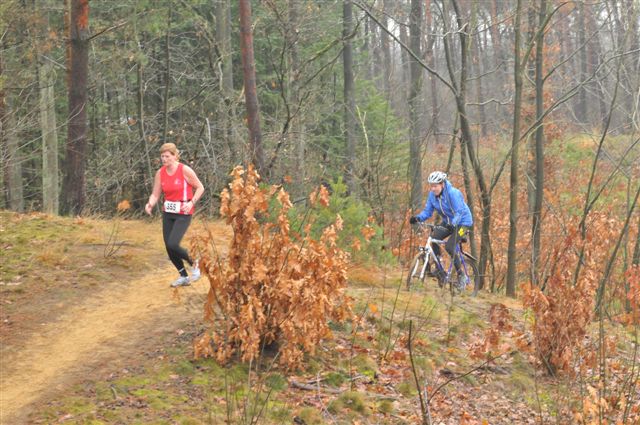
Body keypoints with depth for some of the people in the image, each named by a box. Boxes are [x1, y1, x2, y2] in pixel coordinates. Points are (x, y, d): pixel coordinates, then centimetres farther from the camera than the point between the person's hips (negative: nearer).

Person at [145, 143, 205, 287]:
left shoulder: (185, 170, -13)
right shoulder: (160, 173, 0)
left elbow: (200, 188, -4)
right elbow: (155, 194, 0)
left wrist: (191, 202, -18)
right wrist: (150, 204, -21)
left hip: (183, 213, -6)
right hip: (168, 213, 6)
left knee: (172, 244, -19)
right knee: (168, 247, 5)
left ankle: (193, 263, 8)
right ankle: (184, 277, 23)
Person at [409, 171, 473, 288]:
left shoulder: (453, 193, -26)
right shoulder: (432, 194, -7)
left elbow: (459, 212, -31)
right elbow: (427, 211, -5)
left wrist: (452, 223, -49)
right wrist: (418, 218, -25)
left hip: (462, 222, -7)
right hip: (448, 222, 7)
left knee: (449, 246, -21)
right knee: (433, 238, -18)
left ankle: (461, 275, -5)